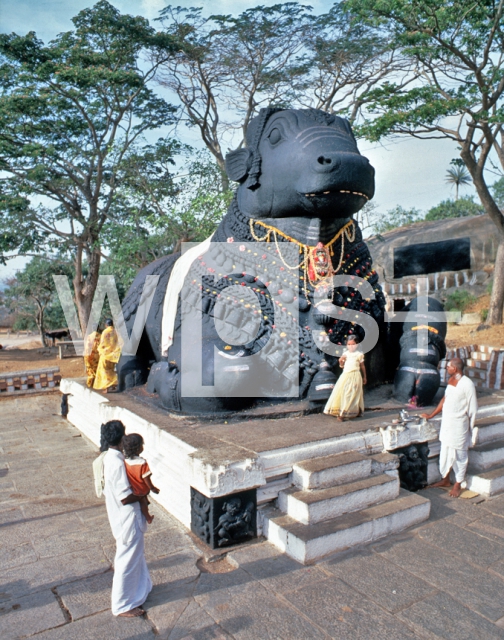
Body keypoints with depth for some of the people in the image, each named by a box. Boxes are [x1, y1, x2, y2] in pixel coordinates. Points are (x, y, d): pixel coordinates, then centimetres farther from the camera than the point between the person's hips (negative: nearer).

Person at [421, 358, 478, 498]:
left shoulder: (467, 384, -19)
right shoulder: (450, 380, 5)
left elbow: (472, 409, -14)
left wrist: (470, 429, -10)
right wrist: (431, 415, 17)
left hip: (458, 425, -8)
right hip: (446, 423, 8)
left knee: (459, 455, 8)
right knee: (445, 452, 17)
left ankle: (458, 485, 22)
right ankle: (445, 480, 34)